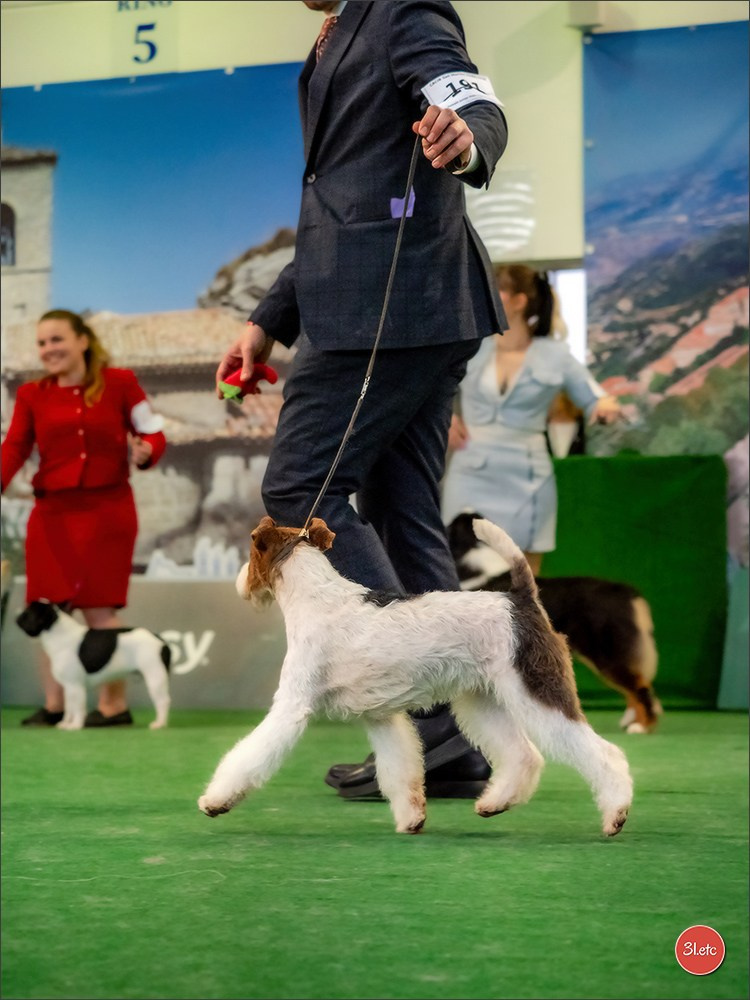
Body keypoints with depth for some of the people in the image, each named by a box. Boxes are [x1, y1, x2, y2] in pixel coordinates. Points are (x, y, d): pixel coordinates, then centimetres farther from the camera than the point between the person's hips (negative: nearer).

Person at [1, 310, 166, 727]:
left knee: (99, 608, -4)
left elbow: (153, 432, 5)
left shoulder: (119, 383, 2)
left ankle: (115, 703, 5)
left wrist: (145, 452, -19)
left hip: (106, 509, -3)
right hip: (52, 512, 3)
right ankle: (54, 705, 11)